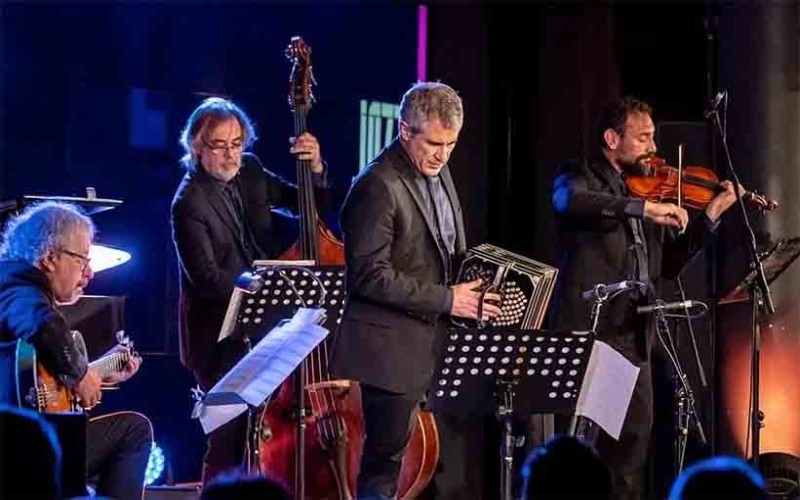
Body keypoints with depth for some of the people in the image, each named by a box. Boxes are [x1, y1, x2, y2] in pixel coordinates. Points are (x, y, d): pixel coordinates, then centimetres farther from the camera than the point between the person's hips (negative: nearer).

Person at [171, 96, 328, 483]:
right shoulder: (190, 203, -16)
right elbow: (205, 277, -21)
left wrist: (315, 169, -8)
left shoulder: (250, 172, 4)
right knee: (233, 436, -9)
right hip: (221, 338, -7)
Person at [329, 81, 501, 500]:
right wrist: (445, 299, -18)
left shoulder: (437, 170, 11)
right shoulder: (378, 186, -17)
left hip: (433, 341, 8)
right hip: (393, 348, -8)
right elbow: (370, 276, -20)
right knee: (386, 458, -3)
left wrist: (469, 286, 6)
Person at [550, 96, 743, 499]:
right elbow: (570, 200, -28)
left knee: (634, 436, 9)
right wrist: (645, 207, -33)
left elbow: (670, 264, 16)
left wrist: (710, 216, 6)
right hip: (589, 328, -7)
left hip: (634, 332, 7)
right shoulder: (579, 177, -1)